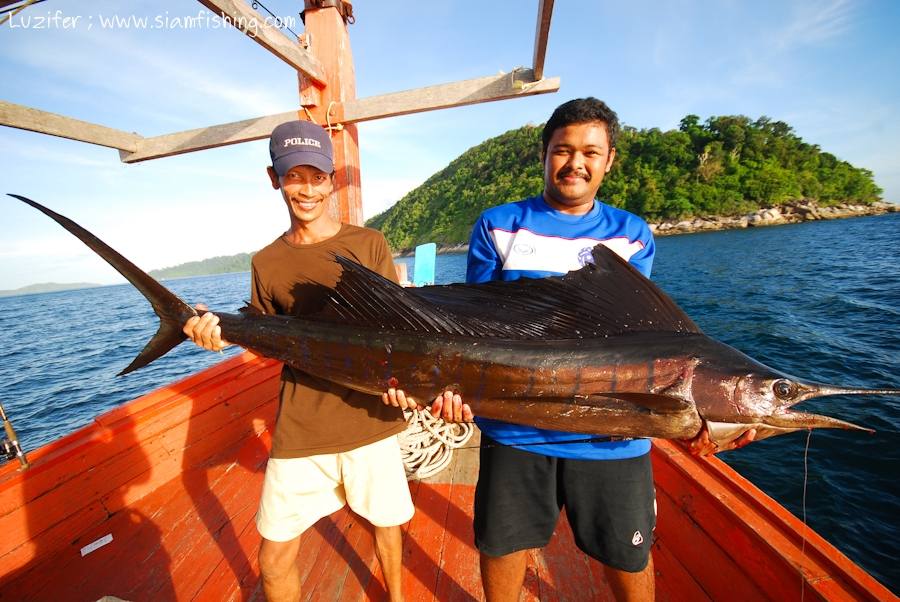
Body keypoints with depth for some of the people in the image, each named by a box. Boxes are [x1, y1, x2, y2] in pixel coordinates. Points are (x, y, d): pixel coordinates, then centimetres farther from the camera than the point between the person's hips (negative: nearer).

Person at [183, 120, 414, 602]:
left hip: (369, 417, -1)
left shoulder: (368, 243, -3)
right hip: (300, 429, 2)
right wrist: (224, 333, -9)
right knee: (274, 562, 10)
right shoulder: (267, 263, 4)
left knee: (386, 519, 20)